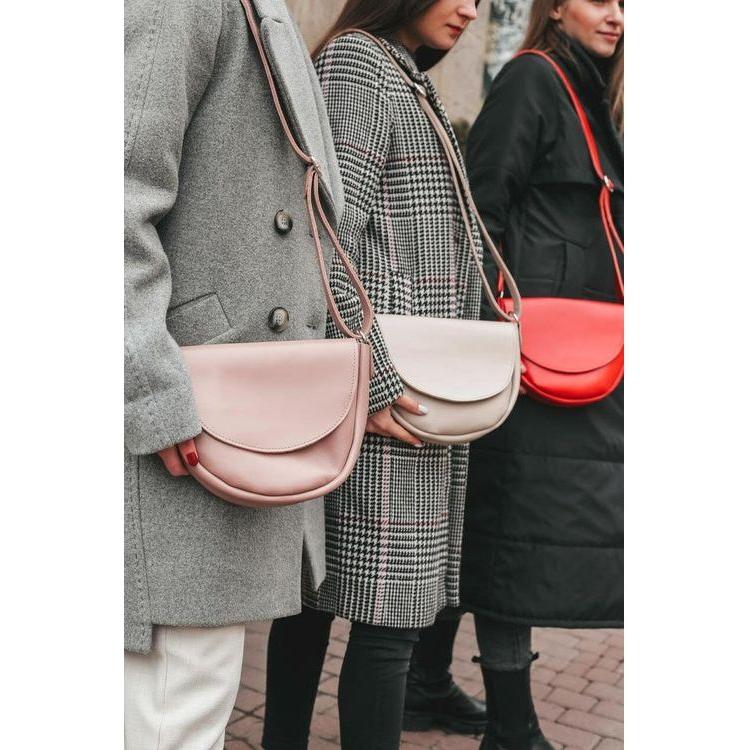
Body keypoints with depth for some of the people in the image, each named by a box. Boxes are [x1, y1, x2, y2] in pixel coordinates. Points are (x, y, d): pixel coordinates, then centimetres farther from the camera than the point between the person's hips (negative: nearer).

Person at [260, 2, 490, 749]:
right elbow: (332, 237, -17)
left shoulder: (412, 81, 21)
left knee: (318, 588, 14)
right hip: (386, 398, -9)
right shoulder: (354, 60, -7)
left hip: (420, 388, 9)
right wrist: (374, 384, -20)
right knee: (390, 611, -5)